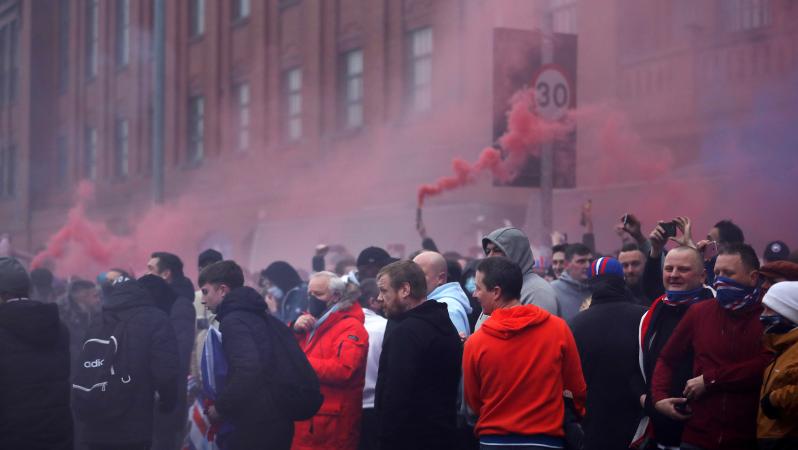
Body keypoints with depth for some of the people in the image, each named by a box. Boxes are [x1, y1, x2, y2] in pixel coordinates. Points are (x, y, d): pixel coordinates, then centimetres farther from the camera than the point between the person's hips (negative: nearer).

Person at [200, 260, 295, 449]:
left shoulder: (234, 320, -12)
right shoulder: (256, 315, 17)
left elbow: (247, 370, -25)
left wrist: (220, 407, -13)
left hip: (257, 423, -9)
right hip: (277, 419, 9)